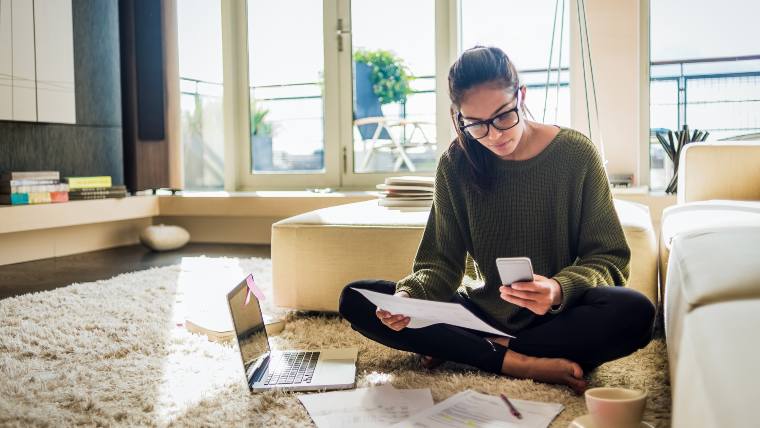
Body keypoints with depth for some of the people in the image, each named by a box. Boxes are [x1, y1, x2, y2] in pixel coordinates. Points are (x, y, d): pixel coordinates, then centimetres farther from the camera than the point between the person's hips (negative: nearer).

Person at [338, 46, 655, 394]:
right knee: (355, 300, -14)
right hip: (482, 311, 2)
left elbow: (608, 259, -7)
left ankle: (459, 351, -20)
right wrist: (409, 296, -26)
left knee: (635, 313, -34)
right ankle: (515, 362, -23)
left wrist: (560, 289, -29)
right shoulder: (456, 165, -4)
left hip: (558, 315, -2)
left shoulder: (576, 154, -9)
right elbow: (442, 262, -3)